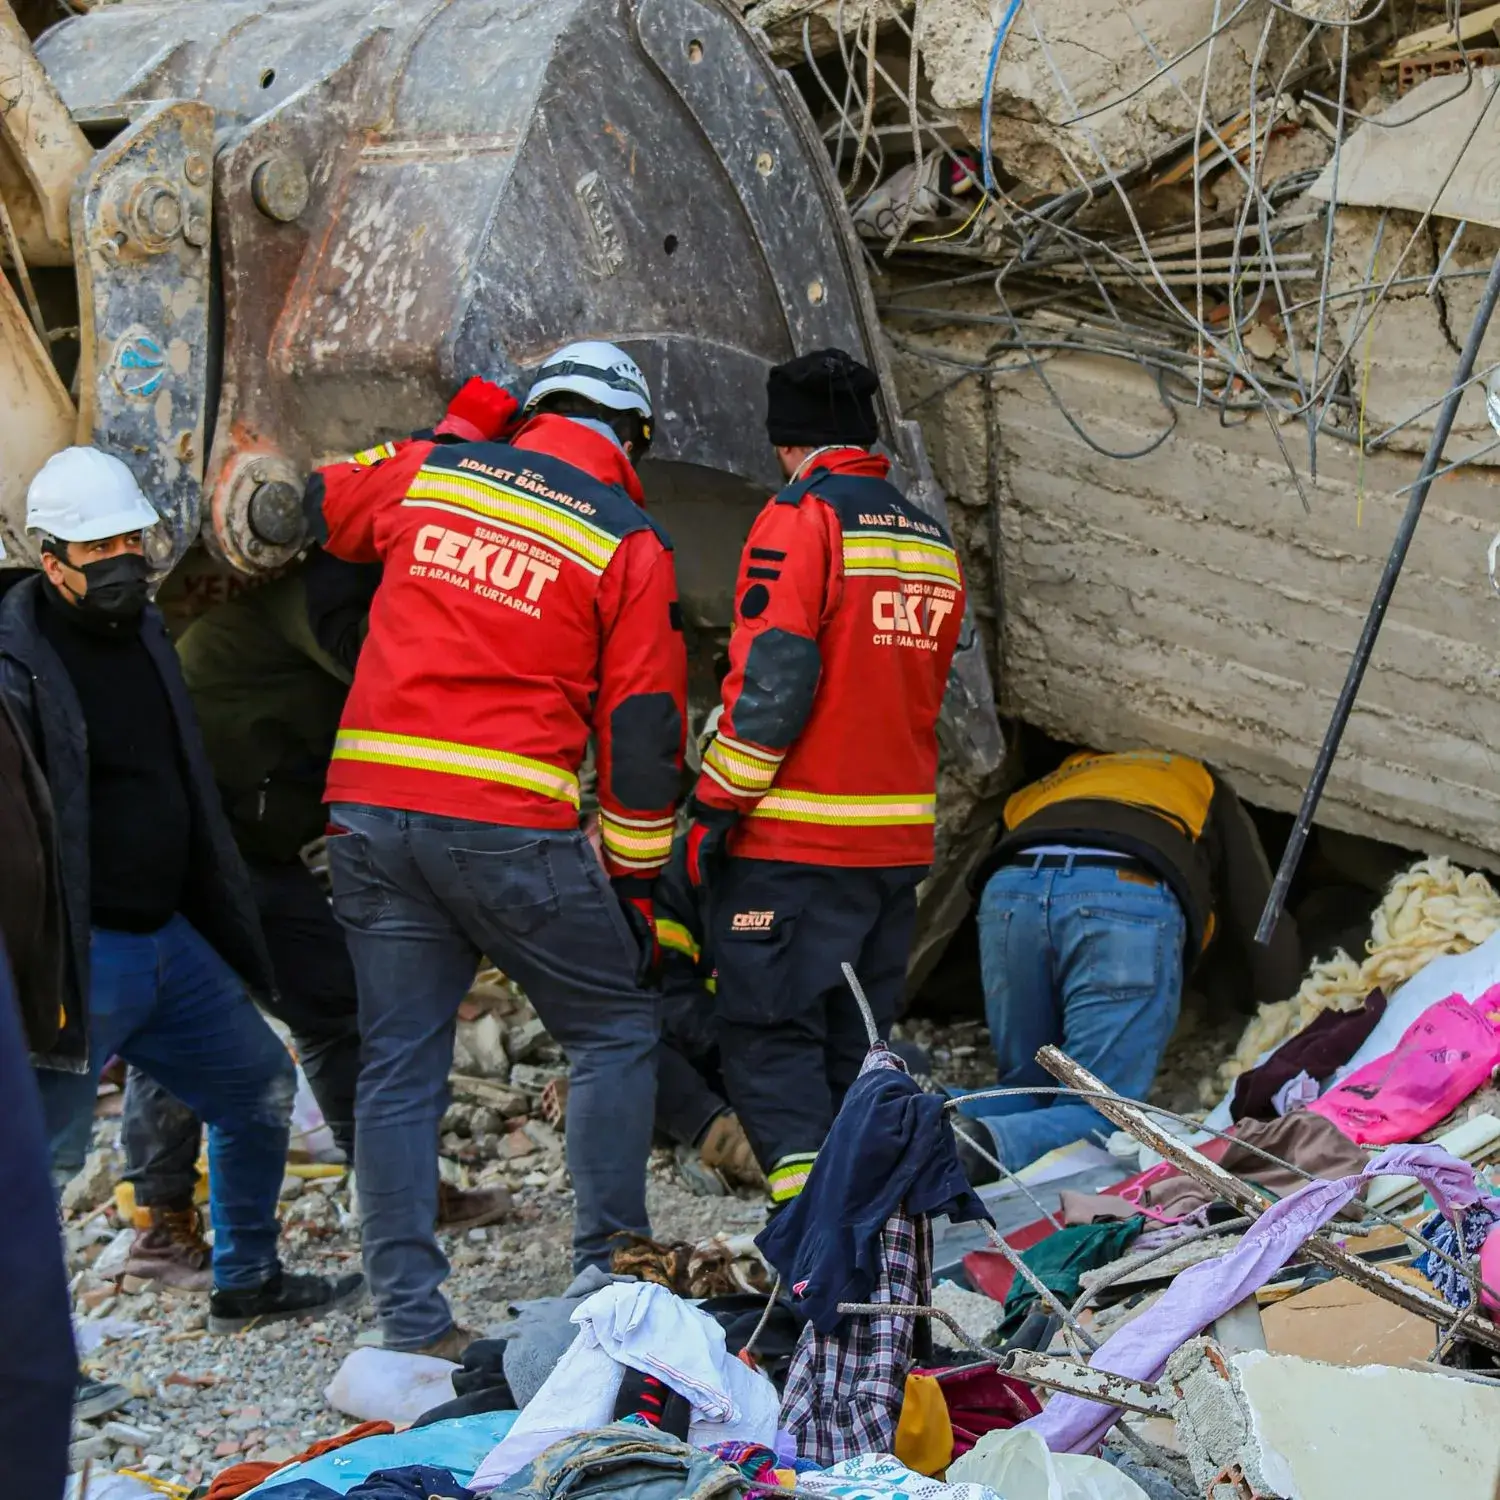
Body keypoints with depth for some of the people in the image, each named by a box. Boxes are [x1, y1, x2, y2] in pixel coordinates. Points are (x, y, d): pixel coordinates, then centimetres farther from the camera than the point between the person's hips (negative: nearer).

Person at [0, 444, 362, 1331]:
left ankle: (248, 1283, 34)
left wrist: (224, 920, 26)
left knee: (260, 1087, 18)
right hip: (81, 956, -9)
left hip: (170, 935, 9)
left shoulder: (145, 632, 11)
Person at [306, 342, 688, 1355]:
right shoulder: (632, 543, 1)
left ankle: (411, 1320, 12)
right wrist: (636, 880, 8)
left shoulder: (429, 473, 10)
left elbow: (309, 510, 28)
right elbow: (642, 729, 0)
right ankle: (609, 1272, 11)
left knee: (399, 1067, 10)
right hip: (510, 828, -4)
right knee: (618, 1031, 13)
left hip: (369, 810, 5)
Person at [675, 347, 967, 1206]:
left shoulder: (801, 517, -9)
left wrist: (716, 806, -11)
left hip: (793, 843, -7)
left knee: (768, 1035, -4)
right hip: (900, 841, 7)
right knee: (857, 1046, 15)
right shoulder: (934, 542, 14)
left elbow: (769, 683, -17)